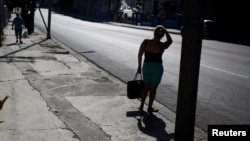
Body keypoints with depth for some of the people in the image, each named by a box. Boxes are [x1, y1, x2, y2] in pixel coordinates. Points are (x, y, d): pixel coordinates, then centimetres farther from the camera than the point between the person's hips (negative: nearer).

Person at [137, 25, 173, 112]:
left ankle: (141, 106, 21)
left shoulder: (145, 42, -10)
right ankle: (150, 107, 20)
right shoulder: (162, 46, -14)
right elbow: (170, 40, 8)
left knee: (146, 87, 18)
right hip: (157, 67, -3)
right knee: (153, 88, 11)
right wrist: (165, 30, 2)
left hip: (146, 66, 3)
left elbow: (140, 55, -3)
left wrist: (139, 66, 8)